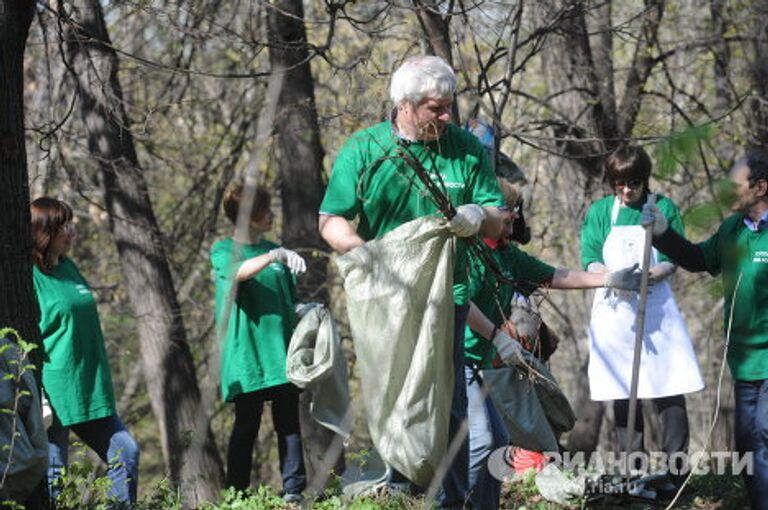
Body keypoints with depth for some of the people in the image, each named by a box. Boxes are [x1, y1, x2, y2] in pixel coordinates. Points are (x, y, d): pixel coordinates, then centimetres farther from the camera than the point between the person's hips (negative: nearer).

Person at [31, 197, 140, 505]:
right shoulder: (28, 275, -12)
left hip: (90, 393, 8)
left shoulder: (68, 268, 13)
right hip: (53, 395, -8)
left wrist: (99, 385, 24)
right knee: (52, 477, -3)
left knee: (125, 453, 5)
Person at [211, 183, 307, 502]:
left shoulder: (275, 250, 17)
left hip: (282, 352, 5)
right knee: (246, 425, -4)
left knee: (289, 422, 0)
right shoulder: (223, 251, 1)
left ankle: (293, 490, -1)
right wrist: (274, 256, -35)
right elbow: (237, 272, -23)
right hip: (247, 353, -5)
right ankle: (236, 496, 0)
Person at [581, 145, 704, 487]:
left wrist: (652, 274, -22)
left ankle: (675, 472, -4)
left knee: (670, 393, -7)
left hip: (656, 308, -1)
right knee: (623, 395, 3)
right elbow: (589, 260, 1)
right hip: (615, 309, 1)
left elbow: (675, 260, -1)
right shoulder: (600, 212, 8)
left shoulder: (663, 208, 4)